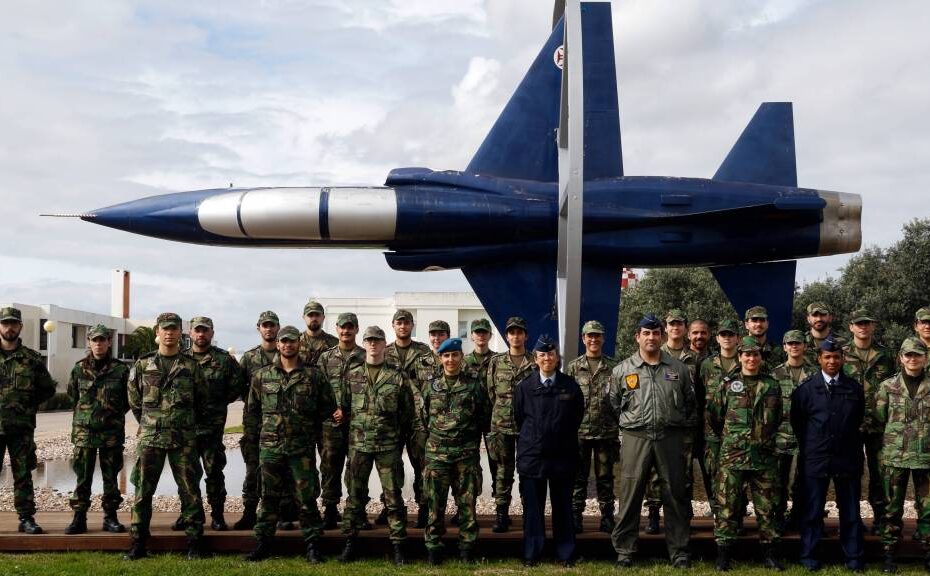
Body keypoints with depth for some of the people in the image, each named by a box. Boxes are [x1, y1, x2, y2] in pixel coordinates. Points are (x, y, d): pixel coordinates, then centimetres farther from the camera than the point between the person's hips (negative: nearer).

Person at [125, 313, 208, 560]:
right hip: (150, 437, 1)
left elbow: (202, 400, 13)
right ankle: (137, 544, 10)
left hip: (184, 439, 0)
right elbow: (134, 400, 15)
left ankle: (194, 544, 9)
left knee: (190, 491, 1)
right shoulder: (143, 364, 5)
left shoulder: (191, 365, 4)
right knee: (143, 491, 2)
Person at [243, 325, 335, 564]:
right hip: (270, 446, 2)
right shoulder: (261, 376, 5)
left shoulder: (314, 375, 0)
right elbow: (252, 408, 14)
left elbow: (328, 407, 6)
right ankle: (263, 543, 17)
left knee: (307, 497, 1)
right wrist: (263, 431, 9)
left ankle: (312, 544, 9)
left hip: (302, 447, -1)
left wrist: (310, 429, 6)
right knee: (269, 497, 8)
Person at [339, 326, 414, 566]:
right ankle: (350, 542, 17)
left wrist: (394, 432, 2)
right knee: (355, 494, 8)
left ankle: (398, 545, 6)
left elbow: (407, 412, 5)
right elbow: (344, 407, 14)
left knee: (393, 496, 0)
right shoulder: (352, 375, 6)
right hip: (358, 444, 2)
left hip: (388, 445, -2)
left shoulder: (397, 377, 0)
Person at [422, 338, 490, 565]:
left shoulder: (475, 385, 1)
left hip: (467, 454, -1)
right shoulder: (431, 387, 7)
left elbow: (485, 417, 7)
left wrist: (472, 442, 8)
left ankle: (467, 547, 11)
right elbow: (424, 418, 15)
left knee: (467, 502, 2)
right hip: (436, 453, 1)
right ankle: (433, 547, 9)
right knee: (435, 503, 1)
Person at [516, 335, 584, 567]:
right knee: (533, 507, 5)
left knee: (563, 506, 7)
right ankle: (531, 554, 13)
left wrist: (563, 440, 12)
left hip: (563, 456, 0)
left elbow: (578, 416, 9)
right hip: (532, 455, 0)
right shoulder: (525, 387, 1)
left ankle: (566, 554, 15)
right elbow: (519, 418, 10)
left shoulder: (571, 386, 1)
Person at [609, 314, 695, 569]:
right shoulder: (622, 370, 4)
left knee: (676, 495, 5)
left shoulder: (678, 368, 8)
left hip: (670, 438, 1)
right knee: (630, 495, 0)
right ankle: (624, 551, 8)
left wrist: (684, 428, 10)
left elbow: (690, 402, 16)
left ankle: (679, 550, 15)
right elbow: (613, 403, 14)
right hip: (635, 438, -1)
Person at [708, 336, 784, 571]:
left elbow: (778, 418, 17)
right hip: (732, 455, -1)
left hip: (764, 456, 1)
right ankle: (723, 555, 6)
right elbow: (713, 415, 10)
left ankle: (770, 554, 14)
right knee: (727, 505, 0)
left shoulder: (772, 386, 7)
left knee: (767, 506, 5)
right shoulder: (728, 385, 3)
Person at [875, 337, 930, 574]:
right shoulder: (888, 386, 2)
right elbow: (879, 418, 6)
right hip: (895, 456, 0)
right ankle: (890, 554, 14)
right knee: (893, 507, 6)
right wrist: (896, 433, 2)